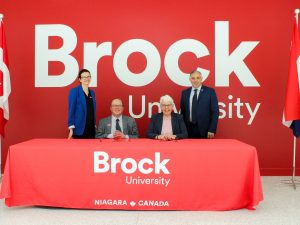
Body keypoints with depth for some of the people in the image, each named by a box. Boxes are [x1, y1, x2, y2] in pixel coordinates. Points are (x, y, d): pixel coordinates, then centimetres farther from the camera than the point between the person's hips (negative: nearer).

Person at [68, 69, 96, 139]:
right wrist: (71, 128, -14)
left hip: (91, 128, 6)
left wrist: (95, 125, 13)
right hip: (80, 128, -6)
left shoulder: (92, 92, 14)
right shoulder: (74, 91, -3)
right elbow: (71, 110, -8)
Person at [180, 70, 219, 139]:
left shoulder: (210, 91, 0)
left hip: (204, 130, -2)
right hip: (189, 129, 2)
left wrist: (212, 130, -9)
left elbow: (215, 111, -2)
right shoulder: (185, 93, 9)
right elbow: (183, 112, 11)